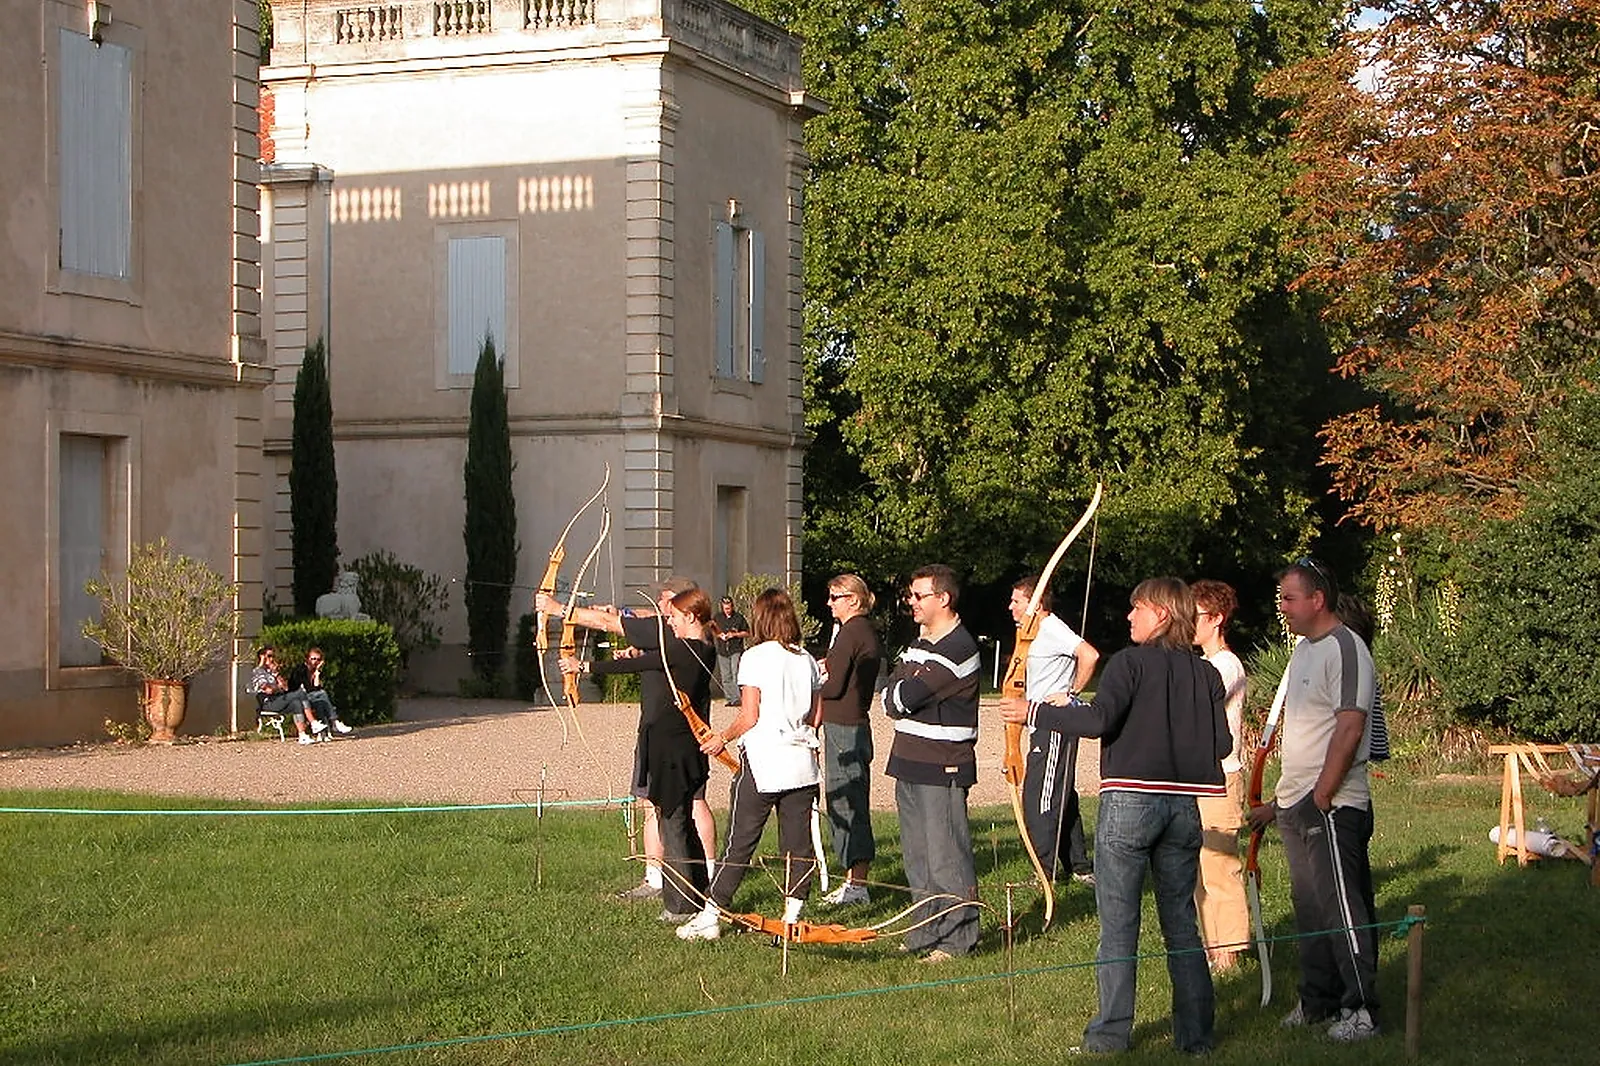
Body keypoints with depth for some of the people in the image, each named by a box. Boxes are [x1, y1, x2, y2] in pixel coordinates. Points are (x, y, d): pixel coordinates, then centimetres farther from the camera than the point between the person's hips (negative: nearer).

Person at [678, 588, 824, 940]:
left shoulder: (755, 657, -9)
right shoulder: (808, 661, 7)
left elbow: (749, 716, -11)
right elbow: (817, 716, 12)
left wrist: (722, 738, 4)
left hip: (762, 762, -5)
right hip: (801, 764, 5)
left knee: (738, 843, 1)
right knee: (798, 844, 7)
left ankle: (711, 917, 7)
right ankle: (792, 917, 8)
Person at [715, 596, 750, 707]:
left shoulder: (739, 618, 1)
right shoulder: (717, 618, 11)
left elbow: (747, 633, 4)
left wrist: (734, 634, -9)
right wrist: (719, 635, -1)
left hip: (736, 651, -4)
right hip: (722, 651, 4)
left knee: (736, 675, -15)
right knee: (726, 677, 5)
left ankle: (737, 698, -17)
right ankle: (730, 699, 11)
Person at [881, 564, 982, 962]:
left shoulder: (957, 649, -15)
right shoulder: (919, 644, 17)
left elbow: (904, 698, -19)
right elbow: (889, 695, 10)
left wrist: (900, 697, 1)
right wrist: (902, 700, -9)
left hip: (942, 768, -9)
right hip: (910, 763, 9)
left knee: (946, 856, -5)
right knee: (917, 855, 13)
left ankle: (958, 939, 3)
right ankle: (925, 932, 21)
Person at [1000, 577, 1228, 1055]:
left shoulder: (1131, 662, -9)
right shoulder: (1206, 673, 6)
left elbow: (1099, 719, -21)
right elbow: (1221, 744, 6)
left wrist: (1035, 712, -12)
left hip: (1130, 801, -5)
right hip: (1184, 805, 5)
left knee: (1118, 925, 3)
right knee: (1181, 923, 11)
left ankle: (1111, 1035, 7)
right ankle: (1195, 1035, 13)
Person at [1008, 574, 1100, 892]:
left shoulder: (1052, 630, -15)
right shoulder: (1038, 632, 17)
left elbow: (1089, 655, -29)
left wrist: (1070, 694, -20)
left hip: (1055, 727, -11)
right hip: (1045, 726, 11)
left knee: (1039, 798, -9)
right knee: (1061, 799, 13)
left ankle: (1049, 869, -5)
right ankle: (1080, 868, 18)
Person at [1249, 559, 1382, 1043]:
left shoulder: (1345, 649, -13)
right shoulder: (1304, 649, 17)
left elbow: (1349, 730, -20)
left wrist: (1321, 797, -21)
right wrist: (1281, 800, 21)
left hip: (1333, 806, -10)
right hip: (1298, 804, 10)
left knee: (1342, 908, -6)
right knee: (1309, 907, 14)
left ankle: (1362, 1009, -1)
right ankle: (1318, 1001, 23)